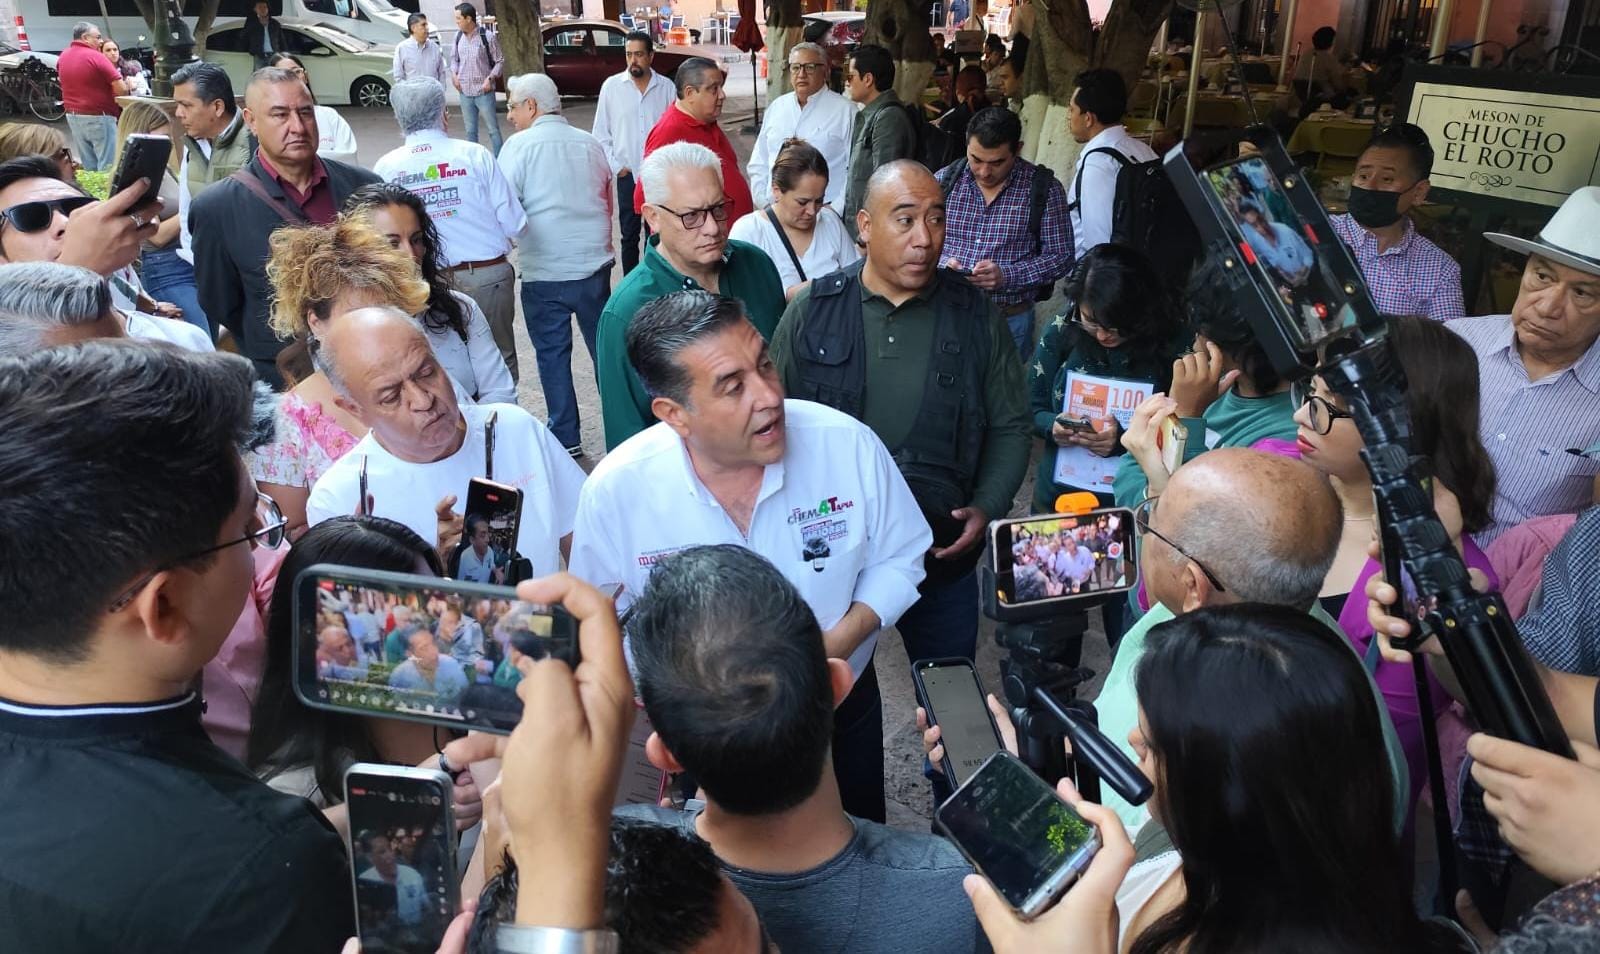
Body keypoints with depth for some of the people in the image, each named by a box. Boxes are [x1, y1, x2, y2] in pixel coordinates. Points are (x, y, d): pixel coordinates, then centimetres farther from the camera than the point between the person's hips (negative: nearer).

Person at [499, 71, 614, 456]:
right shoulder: (590, 144, 8)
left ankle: (566, 438, 11)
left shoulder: (519, 145, -8)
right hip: (595, 265, 4)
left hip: (544, 272, -4)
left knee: (553, 353, 7)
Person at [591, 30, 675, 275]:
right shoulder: (611, 86, -1)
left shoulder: (666, 87, -1)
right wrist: (616, 167, -2)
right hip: (628, 174, 0)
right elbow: (600, 133, 3)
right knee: (629, 235, 7)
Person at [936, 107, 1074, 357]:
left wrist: (1007, 275, -19)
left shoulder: (1044, 189, -5)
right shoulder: (944, 180, 2)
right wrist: (942, 264, -15)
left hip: (1010, 320, -1)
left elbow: (1060, 257, -4)